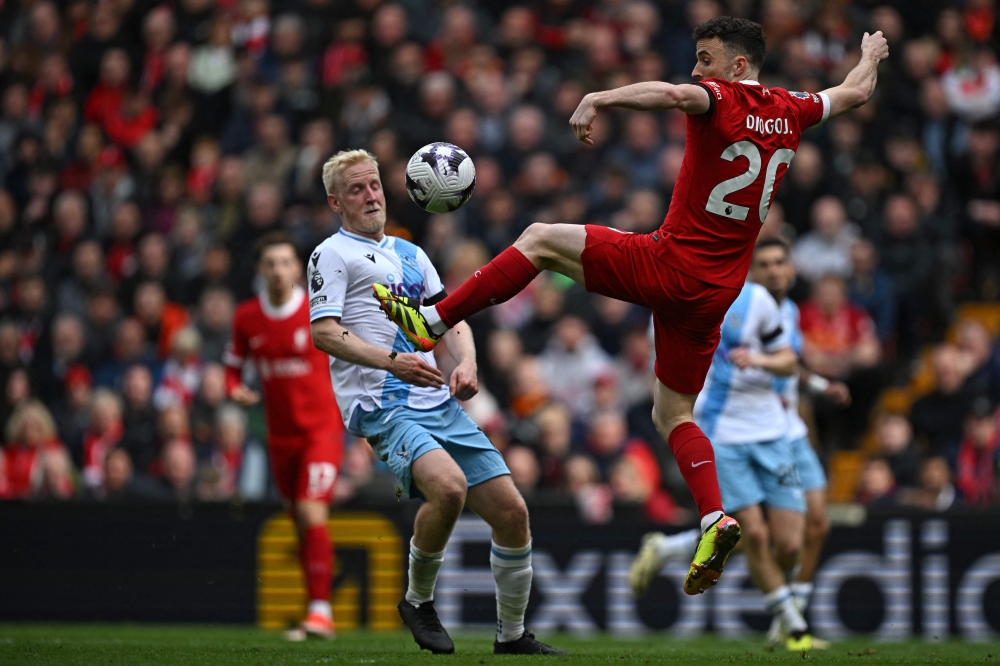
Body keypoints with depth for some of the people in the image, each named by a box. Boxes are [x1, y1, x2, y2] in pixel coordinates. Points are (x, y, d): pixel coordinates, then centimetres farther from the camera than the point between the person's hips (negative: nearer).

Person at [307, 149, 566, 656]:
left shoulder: (410, 253, 24)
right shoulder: (332, 255, 1)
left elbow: (449, 318, 24)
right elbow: (324, 332, -10)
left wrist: (465, 363, 2)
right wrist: (391, 361, -24)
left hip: (440, 404, 7)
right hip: (382, 407, -7)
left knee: (511, 511, -1)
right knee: (449, 486, -32)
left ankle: (512, 635, 14)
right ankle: (418, 601, -9)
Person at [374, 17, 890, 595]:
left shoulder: (723, 100, -11)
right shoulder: (788, 112, 10)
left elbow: (674, 93, -35)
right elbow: (855, 93, 29)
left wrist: (597, 100, -39)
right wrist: (872, 56, 48)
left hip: (670, 265, -7)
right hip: (717, 290, 7)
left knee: (539, 241, 0)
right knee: (673, 413, 15)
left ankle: (432, 322, -5)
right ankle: (715, 520, -3)